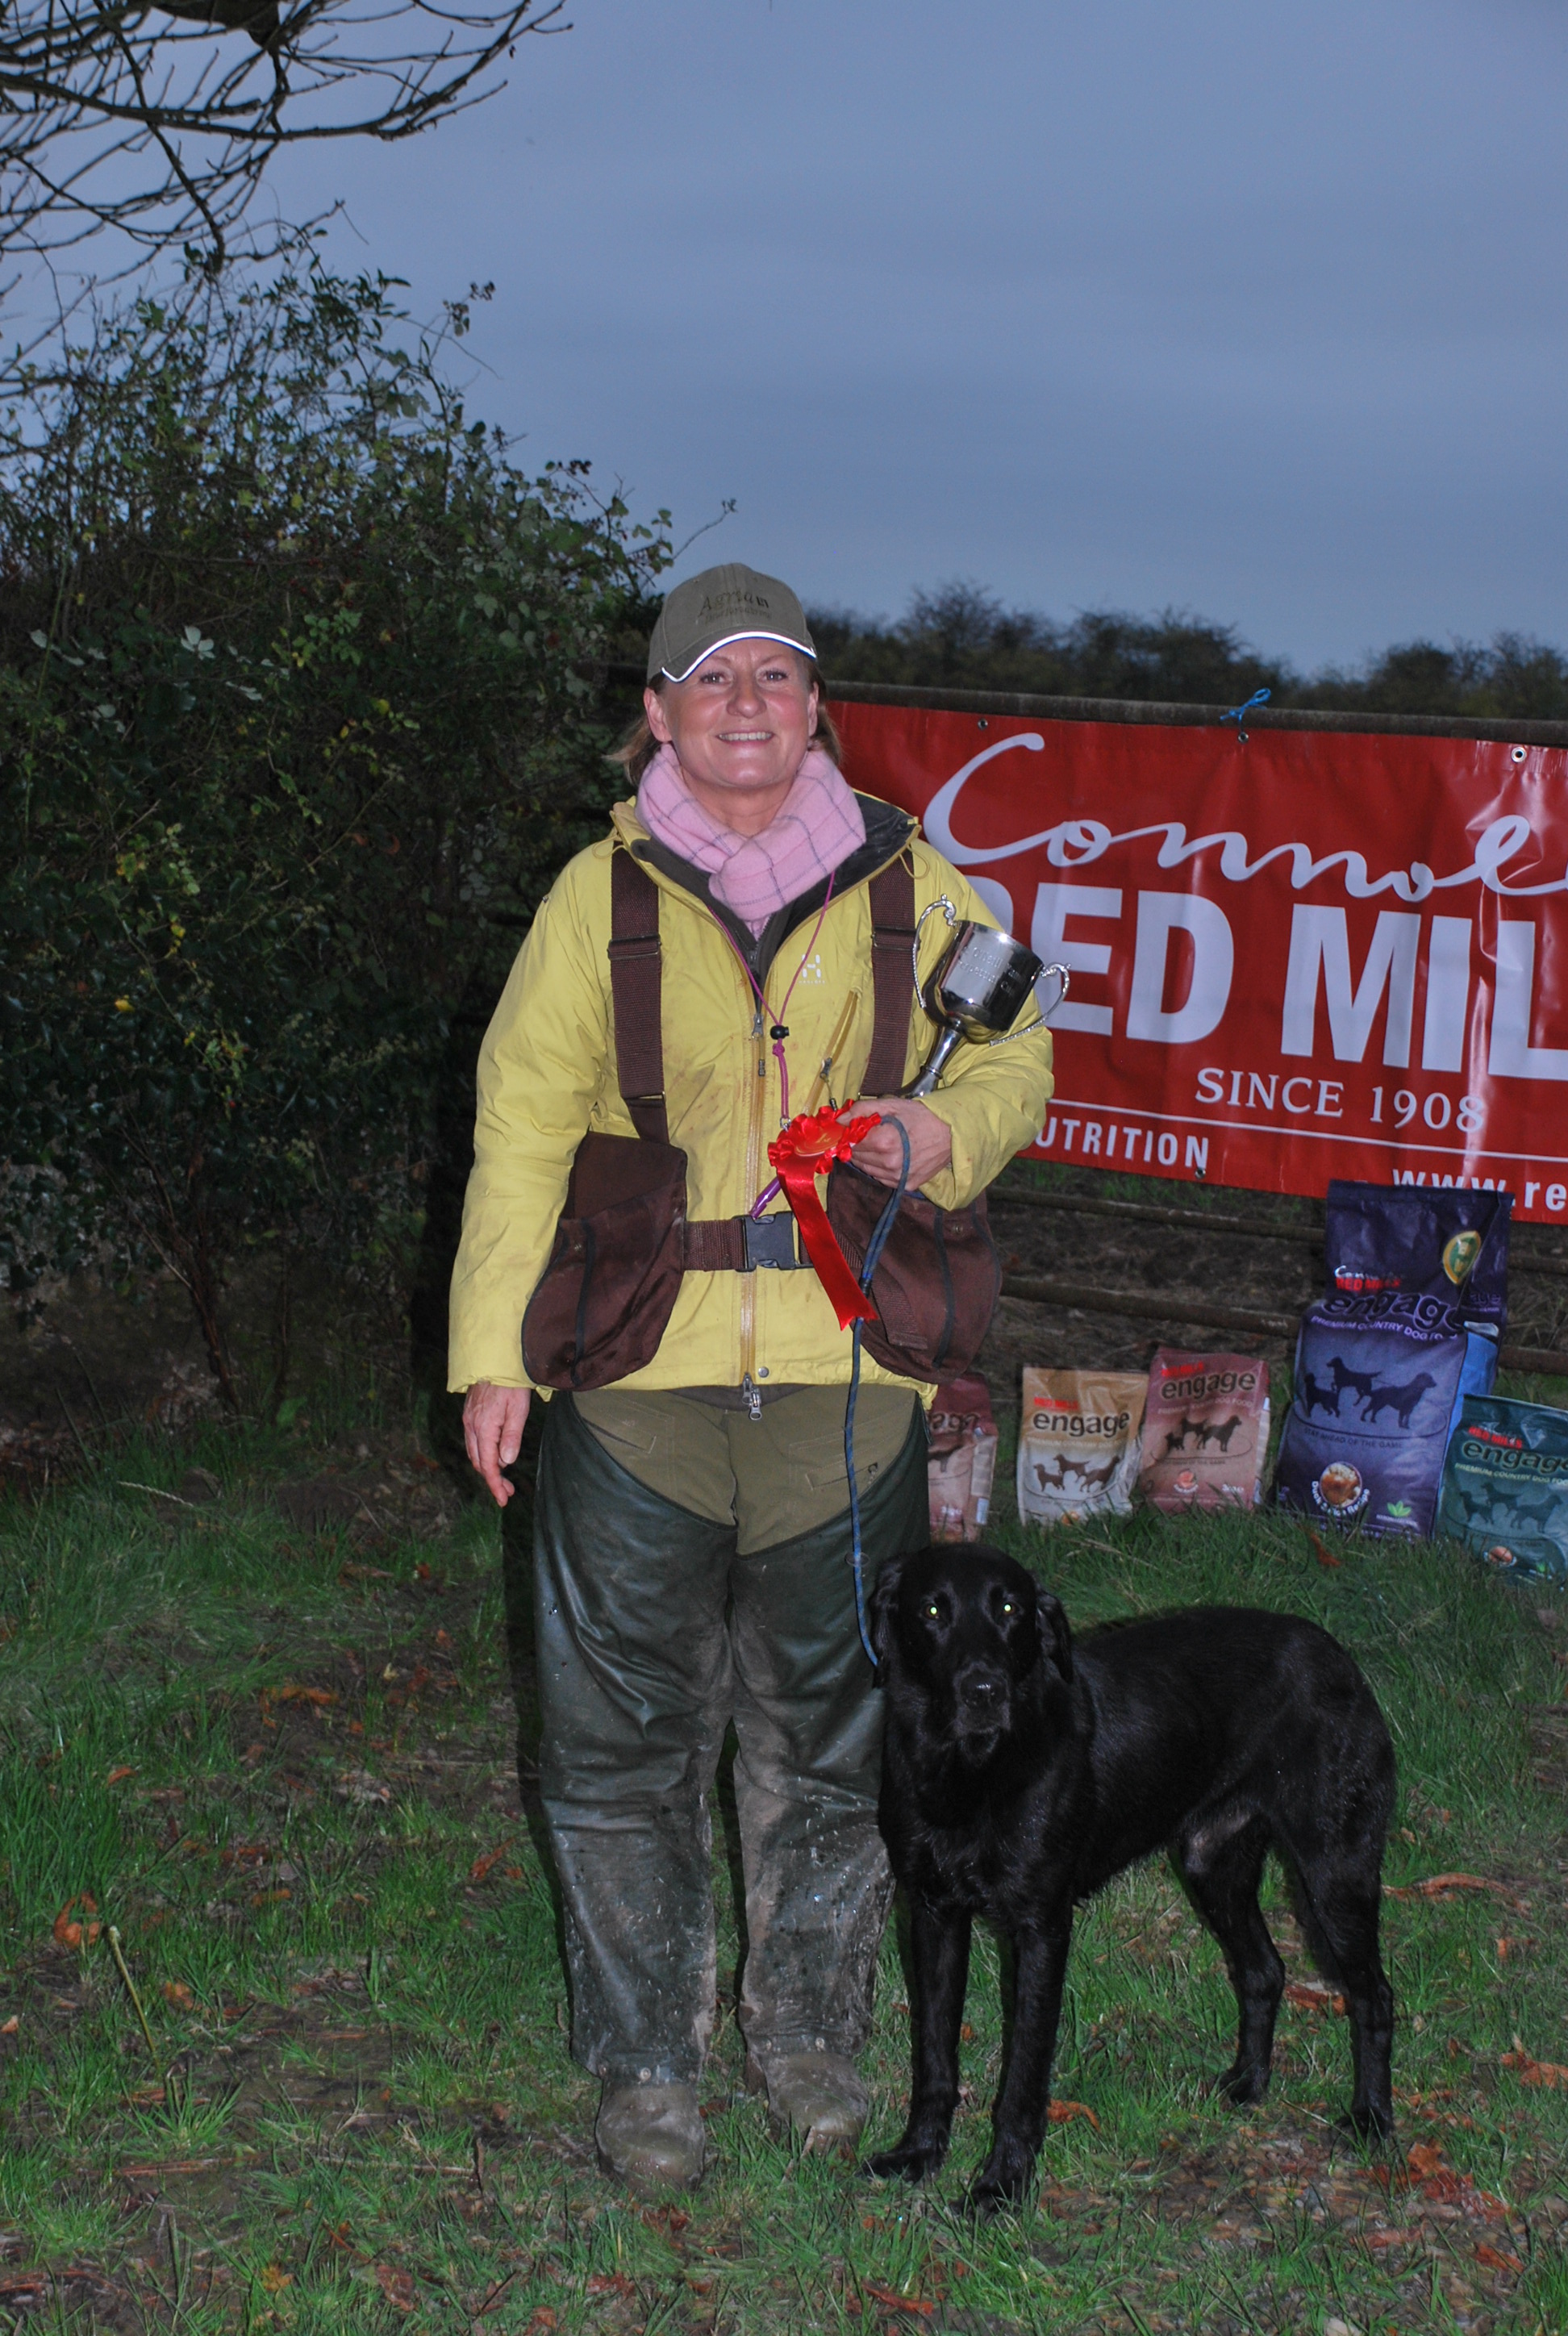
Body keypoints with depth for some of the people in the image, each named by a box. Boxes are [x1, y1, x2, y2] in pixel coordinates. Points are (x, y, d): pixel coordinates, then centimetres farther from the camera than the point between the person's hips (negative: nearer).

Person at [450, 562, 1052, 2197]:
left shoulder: (907, 884, 5)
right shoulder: (602, 894, 3)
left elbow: (1012, 1061, 14)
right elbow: (522, 1124, 4)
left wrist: (940, 1134, -9)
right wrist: (494, 1348, -1)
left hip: (843, 1378, 1)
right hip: (635, 1373, -1)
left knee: (829, 1730, 12)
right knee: (624, 1732, 5)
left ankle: (806, 2025, 32)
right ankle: (644, 2062, 22)